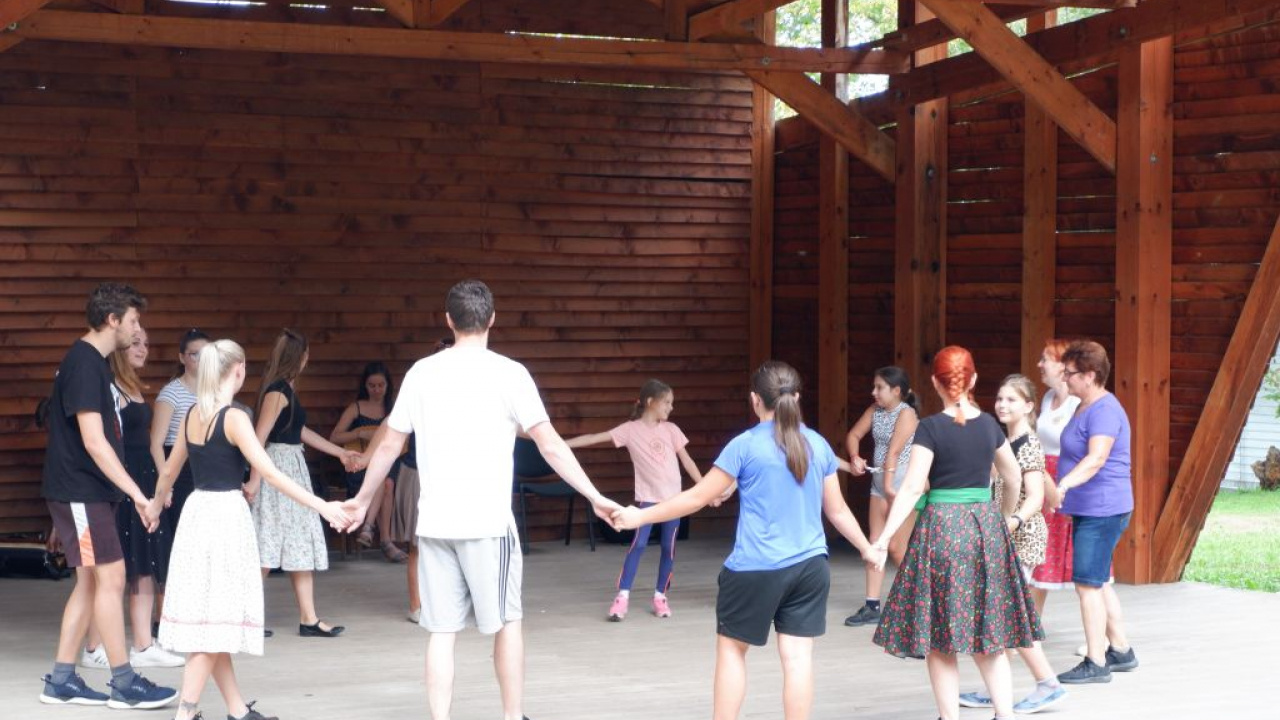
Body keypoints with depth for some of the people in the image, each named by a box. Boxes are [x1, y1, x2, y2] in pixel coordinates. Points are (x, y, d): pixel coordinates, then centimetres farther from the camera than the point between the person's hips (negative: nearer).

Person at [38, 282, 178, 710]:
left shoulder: (93, 362, 14)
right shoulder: (84, 364, -17)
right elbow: (93, 441, -22)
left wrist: (130, 490, 21)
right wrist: (136, 493, -23)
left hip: (91, 492, 10)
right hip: (79, 492, -10)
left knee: (91, 581, 10)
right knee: (111, 578, -6)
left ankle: (61, 682, 15)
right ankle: (123, 684, 0)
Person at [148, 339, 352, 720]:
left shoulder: (192, 416, 8)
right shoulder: (234, 418, -13)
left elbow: (170, 470, 22)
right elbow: (270, 474, -20)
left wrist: (155, 505, 41)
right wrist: (322, 507, -20)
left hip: (196, 513, 8)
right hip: (226, 515, -8)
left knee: (211, 618, 11)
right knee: (217, 619, -3)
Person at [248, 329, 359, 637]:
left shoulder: (287, 389, 14)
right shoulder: (278, 391, -14)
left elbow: (301, 431, 24)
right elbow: (259, 437, -19)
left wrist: (340, 453, 29)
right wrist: (254, 480, -22)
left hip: (293, 468, 10)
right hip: (279, 469, -10)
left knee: (302, 547, 9)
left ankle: (309, 619, 12)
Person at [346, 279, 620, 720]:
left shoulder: (422, 372, 5)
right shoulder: (508, 374, -5)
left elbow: (389, 445, 10)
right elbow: (551, 445, -7)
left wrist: (362, 500, 23)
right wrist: (595, 498, -1)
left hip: (434, 522, 3)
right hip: (488, 521, -3)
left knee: (442, 630, 7)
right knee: (506, 622, 13)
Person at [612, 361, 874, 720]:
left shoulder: (745, 445, -8)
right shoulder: (819, 445, 5)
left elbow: (698, 497, -4)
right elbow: (837, 510, 13)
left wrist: (640, 517, 5)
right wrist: (867, 548, 29)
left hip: (756, 569, -4)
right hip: (810, 567, 4)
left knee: (731, 649, 12)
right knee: (798, 656, 4)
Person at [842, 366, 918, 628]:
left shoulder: (906, 413, -15)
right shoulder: (875, 410, 7)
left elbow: (894, 451, -20)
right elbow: (854, 435, 8)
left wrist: (889, 485, -25)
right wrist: (855, 457, -11)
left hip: (902, 482, -7)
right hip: (879, 481, 8)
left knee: (897, 548, -4)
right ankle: (872, 606, 10)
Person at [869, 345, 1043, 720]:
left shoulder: (931, 428, -9)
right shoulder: (988, 424, 5)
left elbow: (912, 488, -15)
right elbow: (1014, 477, 18)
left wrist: (884, 538, -15)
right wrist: (1005, 517, 35)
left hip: (942, 528, -4)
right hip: (986, 526, 5)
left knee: (940, 639, 5)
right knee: (988, 635, 13)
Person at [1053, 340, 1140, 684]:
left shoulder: (1104, 410, -18)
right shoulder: (1086, 407, 15)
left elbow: (1097, 458, -33)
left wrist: (1065, 483, -47)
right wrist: (1064, 486, 40)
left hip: (1101, 510, -11)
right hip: (1089, 510, 11)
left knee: (1088, 584, -8)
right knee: (1097, 582, 17)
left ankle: (1095, 662, -3)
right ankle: (1121, 651, 27)